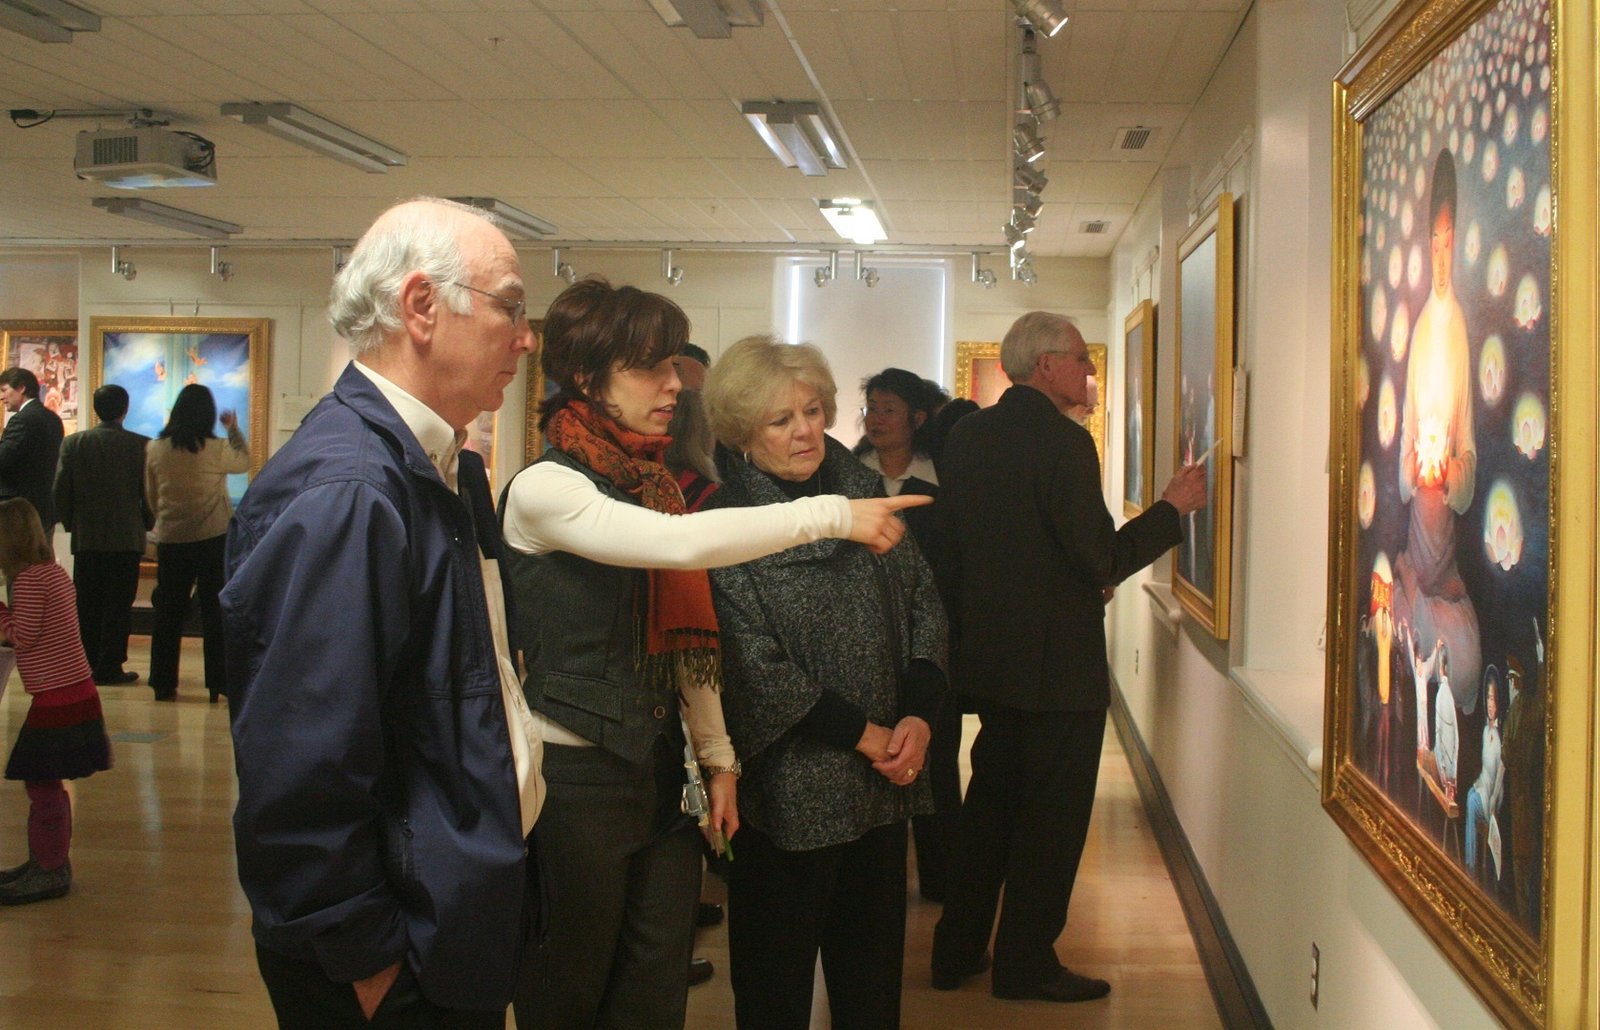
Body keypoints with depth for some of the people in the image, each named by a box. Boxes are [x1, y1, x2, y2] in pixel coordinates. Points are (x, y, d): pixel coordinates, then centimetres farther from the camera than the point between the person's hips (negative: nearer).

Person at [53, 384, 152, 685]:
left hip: (85, 537, 2)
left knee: (86, 605, 10)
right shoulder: (142, 445, -9)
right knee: (118, 606, 3)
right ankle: (109, 668, 3)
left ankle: (84, 666, 14)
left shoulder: (73, 443, -2)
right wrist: (146, 525, 11)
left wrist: (71, 524, 14)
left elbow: (61, 492, 0)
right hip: (127, 538, -2)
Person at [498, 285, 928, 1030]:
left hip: (660, 769, 7)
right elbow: (681, 543, -30)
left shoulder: (651, 485, 9)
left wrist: (716, 757, 10)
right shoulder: (544, 488, -15)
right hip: (576, 773, -7)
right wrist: (833, 516, -26)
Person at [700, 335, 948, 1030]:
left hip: (885, 778, 5)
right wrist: (864, 734, -13)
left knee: (873, 972, 16)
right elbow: (754, 667, -16)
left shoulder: (863, 490, 7)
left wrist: (918, 717, -6)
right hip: (791, 787, -5)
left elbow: (924, 605, 8)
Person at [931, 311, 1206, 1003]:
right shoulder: (1064, 441, -19)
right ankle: (1026, 965, 14)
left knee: (991, 797, 19)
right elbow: (1102, 560, -19)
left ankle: (958, 951, 26)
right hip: (1057, 661, -8)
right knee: (1052, 815, 5)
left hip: (986, 653, 8)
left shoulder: (968, 434, 5)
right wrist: (1173, 508, -7)